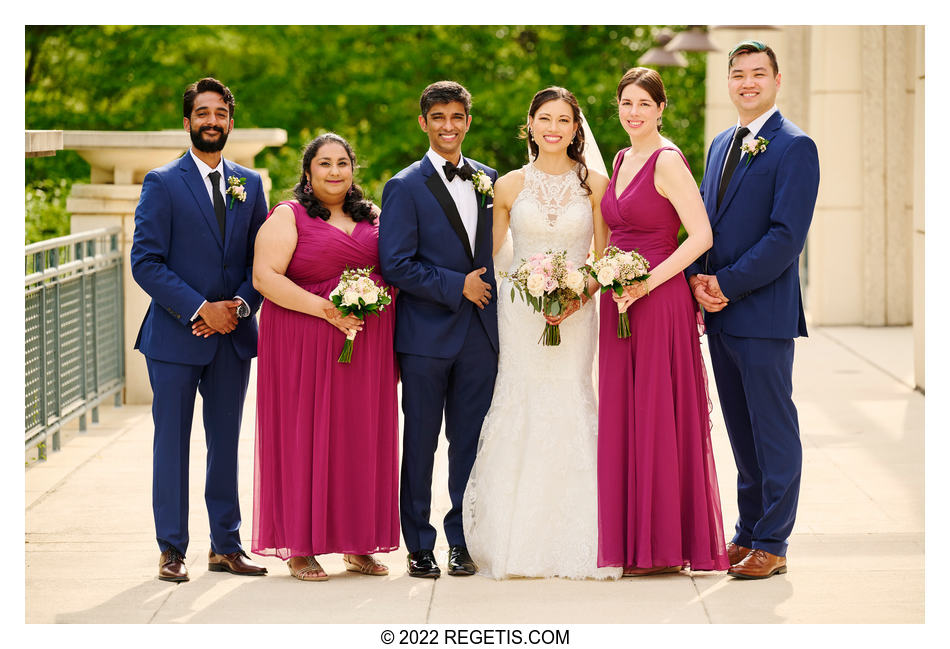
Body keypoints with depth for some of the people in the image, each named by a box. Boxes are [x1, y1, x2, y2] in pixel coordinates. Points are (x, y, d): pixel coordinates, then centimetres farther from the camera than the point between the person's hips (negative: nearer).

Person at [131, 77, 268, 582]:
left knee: (225, 442, 10)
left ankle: (226, 545, 17)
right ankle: (172, 551, 7)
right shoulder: (162, 183, -3)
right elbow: (146, 262, -9)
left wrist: (241, 304, -8)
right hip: (175, 334, -4)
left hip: (233, 333, 4)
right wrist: (201, 309, -15)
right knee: (171, 442, 1)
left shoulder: (249, 184, 10)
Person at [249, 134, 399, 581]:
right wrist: (325, 309, -20)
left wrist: (396, 341, 6)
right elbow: (265, 277, -12)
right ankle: (300, 549, 5)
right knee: (304, 438, -2)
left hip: (368, 346, 5)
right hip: (306, 345, -5)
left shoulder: (372, 219, 15)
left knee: (363, 437, 6)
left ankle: (358, 544, 16)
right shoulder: (288, 217, -2)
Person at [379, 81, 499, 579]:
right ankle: (419, 546, 10)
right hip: (426, 333, -4)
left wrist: (494, 299, 8)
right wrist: (457, 286, -12)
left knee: (470, 443, 5)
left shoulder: (488, 180, 12)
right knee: (420, 442, 2)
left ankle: (462, 541, 14)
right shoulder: (405, 187, -3)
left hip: (480, 332, 4)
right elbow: (395, 265, -9)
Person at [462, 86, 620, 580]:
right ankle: (513, 544, 1)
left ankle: (574, 546, 1)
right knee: (518, 407, -5)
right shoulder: (509, 186, 5)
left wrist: (578, 297, -11)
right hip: (519, 312, 0)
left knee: (571, 406, -5)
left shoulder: (594, 184, 4)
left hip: (575, 312, 0)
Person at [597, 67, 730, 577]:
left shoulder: (667, 161, -11)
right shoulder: (622, 160, 14)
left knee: (657, 416, -3)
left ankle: (664, 547, 3)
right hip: (621, 304, 8)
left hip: (659, 301, -8)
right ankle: (633, 538, 15)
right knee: (623, 417, 9)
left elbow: (701, 235, -17)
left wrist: (647, 282, -20)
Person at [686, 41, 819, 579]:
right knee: (741, 432, 14)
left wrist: (727, 284, -15)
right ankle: (749, 534, 22)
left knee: (774, 430, -1)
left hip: (764, 312, -8)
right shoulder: (721, 145, 17)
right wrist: (698, 278, 0)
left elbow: (787, 236, -16)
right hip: (720, 312, 8)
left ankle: (771, 545, 5)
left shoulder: (794, 147, -9)